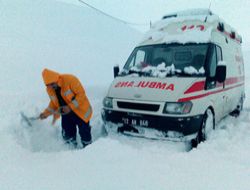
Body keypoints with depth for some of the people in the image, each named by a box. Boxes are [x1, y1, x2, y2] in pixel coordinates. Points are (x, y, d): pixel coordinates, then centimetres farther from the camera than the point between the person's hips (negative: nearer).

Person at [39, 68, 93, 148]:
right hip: (66, 114, 6)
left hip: (80, 111, -6)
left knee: (84, 133, 3)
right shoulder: (50, 89, -3)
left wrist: (70, 107, -26)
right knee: (67, 136, 11)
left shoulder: (70, 79, -24)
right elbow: (54, 102, 12)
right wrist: (46, 113, -2)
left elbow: (81, 94, -22)